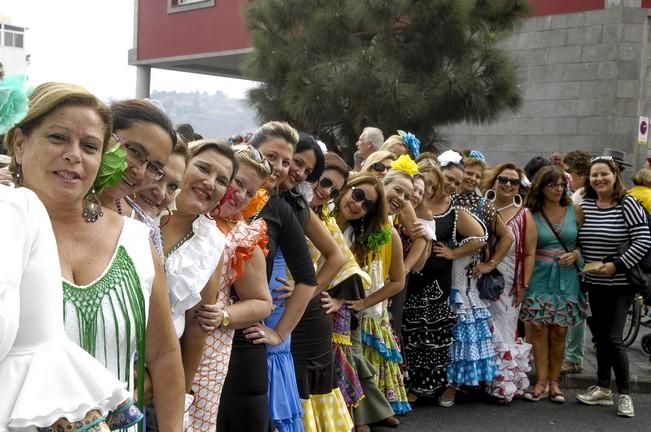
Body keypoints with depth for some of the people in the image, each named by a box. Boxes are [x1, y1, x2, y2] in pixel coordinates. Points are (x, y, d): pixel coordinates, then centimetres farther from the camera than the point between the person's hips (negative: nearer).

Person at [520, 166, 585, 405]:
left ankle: (554, 382, 15)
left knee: (559, 332, 5)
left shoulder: (575, 212, 2)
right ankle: (541, 382, 7)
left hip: (566, 279, 1)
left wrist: (575, 254, -9)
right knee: (539, 330, -2)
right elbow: (524, 249, 5)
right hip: (539, 278, -1)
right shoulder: (531, 214, -1)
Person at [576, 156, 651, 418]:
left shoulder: (627, 204, -11)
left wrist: (616, 265, -20)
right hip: (594, 283, 5)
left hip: (621, 284, -5)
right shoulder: (584, 205, 2)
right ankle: (603, 389, 23)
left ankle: (624, 394, 7)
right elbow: (575, 240, 12)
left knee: (614, 339, -6)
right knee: (600, 336, 12)